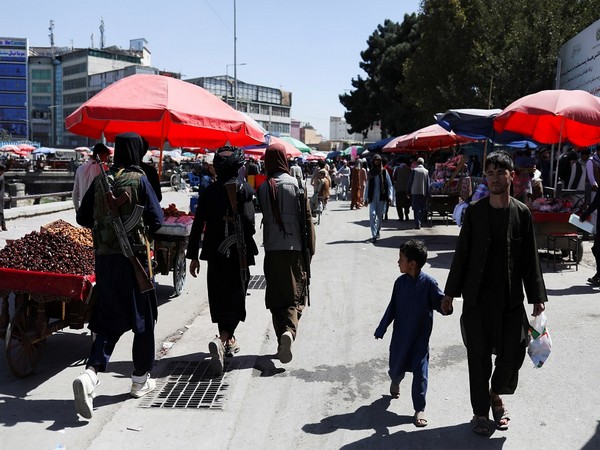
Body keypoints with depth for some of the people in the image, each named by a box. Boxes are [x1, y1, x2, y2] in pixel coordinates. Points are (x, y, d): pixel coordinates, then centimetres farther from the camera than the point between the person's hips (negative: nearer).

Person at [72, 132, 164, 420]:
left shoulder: (99, 180, 4)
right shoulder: (139, 180, -9)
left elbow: (83, 218, 9)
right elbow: (156, 220, -10)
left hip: (104, 256, 4)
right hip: (134, 257, -4)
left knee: (109, 319, 11)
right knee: (143, 318, 12)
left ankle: (90, 374, -10)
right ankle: (140, 380, 22)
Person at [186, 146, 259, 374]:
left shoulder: (207, 192, 3)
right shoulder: (244, 190, -7)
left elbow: (197, 226, 2)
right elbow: (248, 223, -16)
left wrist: (193, 256, 8)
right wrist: (249, 248, -2)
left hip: (214, 254, 4)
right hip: (237, 254, -4)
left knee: (219, 298, 16)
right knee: (235, 298, 2)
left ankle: (228, 340, 31)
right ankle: (221, 340, -19)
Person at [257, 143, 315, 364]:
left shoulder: (263, 189, -1)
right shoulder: (296, 185, -3)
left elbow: (263, 219, 3)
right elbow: (307, 220, -2)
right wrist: (310, 250, 4)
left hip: (272, 250, 1)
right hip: (295, 249, -1)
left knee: (276, 298, 11)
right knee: (295, 296, 5)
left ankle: (282, 340, 13)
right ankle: (289, 331, -19)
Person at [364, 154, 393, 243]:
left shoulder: (384, 171, 3)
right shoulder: (370, 172, 8)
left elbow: (389, 185, 2)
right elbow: (367, 186, 10)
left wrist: (389, 196, -6)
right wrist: (366, 198, 6)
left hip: (382, 197, 0)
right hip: (372, 197, 0)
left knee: (380, 215, 8)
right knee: (372, 215, -12)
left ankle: (378, 231, 30)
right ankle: (374, 235, -14)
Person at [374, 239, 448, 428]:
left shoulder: (429, 283, -14)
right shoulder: (400, 282, -4)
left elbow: (441, 304, -14)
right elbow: (392, 308, 5)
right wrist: (381, 330, 7)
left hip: (420, 337, -3)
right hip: (400, 335, 3)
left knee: (420, 372, -2)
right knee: (397, 367, 17)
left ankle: (419, 409, 11)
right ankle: (395, 383, 53)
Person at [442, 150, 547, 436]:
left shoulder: (522, 213, 0)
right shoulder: (474, 212, -2)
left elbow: (530, 258, 3)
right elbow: (461, 254, 1)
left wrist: (536, 296, 3)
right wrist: (450, 292, 1)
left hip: (511, 297, 1)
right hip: (477, 296, -1)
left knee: (514, 351, 3)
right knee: (479, 355, 6)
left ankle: (496, 394, 33)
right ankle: (480, 411, 24)